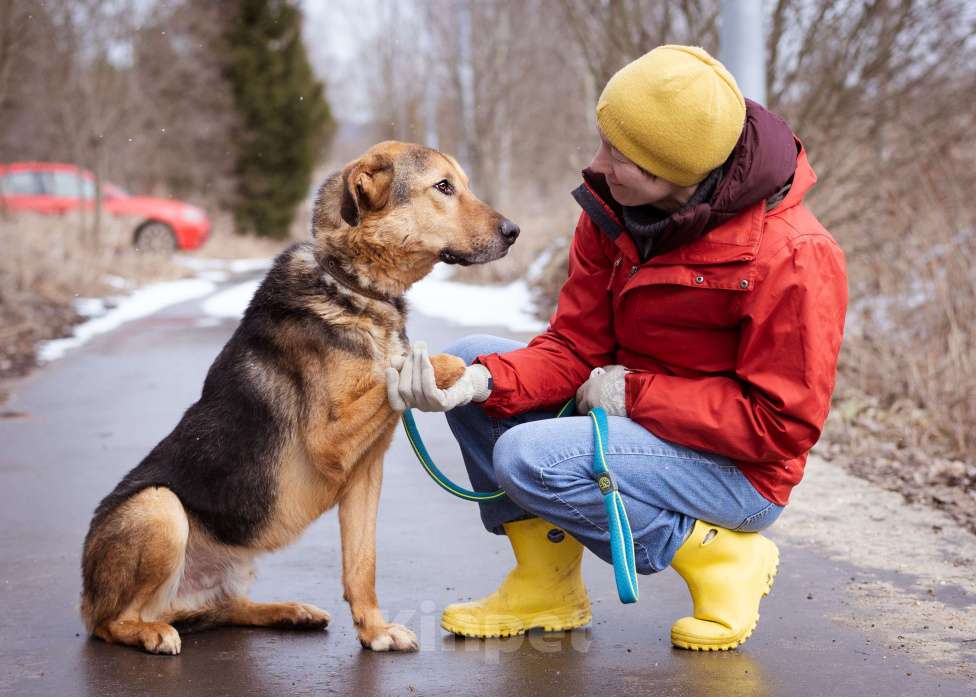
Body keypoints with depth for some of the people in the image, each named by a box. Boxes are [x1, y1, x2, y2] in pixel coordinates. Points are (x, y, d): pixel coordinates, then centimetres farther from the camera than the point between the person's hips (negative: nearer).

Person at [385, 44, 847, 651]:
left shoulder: (791, 257, -25)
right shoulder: (614, 210, -4)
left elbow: (783, 424, -23)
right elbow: (574, 349, -3)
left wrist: (635, 393, -22)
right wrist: (479, 382, -22)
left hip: (740, 473, -8)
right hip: (635, 422, 8)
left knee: (531, 458, -28)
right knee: (469, 359, -4)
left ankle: (722, 557, -6)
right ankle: (547, 587, 4)